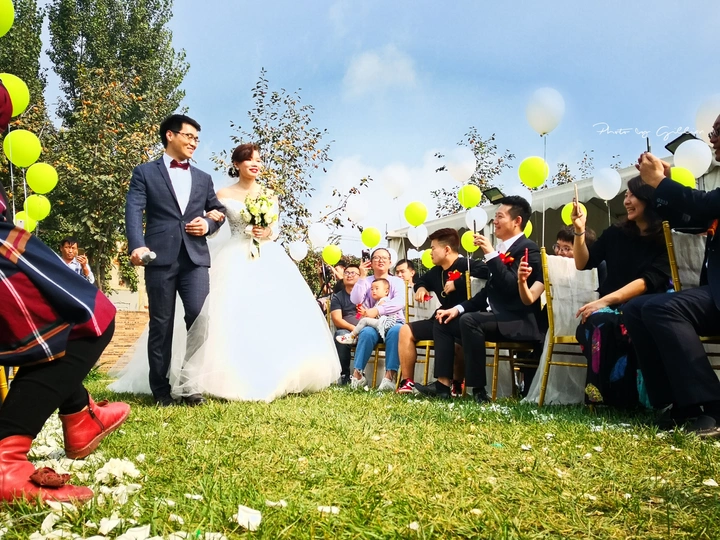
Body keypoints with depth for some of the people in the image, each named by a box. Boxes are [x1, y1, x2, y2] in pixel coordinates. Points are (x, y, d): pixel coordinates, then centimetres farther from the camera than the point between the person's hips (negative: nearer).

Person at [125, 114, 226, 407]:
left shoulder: (203, 178, 22)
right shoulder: (144, 172, 10)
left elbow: (220, 211, 26)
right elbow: (134, 211, -4)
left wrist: (209, 225, 2)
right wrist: (137, 245, -22)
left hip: (195, 257, 3)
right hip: (160, 257, -2)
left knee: (200, 317, -10)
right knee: (161, 324, 2)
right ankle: (161, 390, 10)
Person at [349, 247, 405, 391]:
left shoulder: (397, 281, 8)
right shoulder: (366, 281, 12)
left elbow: (399, 302, -12)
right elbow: (355, 300, -7)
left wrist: (377, 310, -25)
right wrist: (362, 277, -8)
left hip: (393, 321, 0)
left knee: (395, 332, -36)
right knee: (367, 333, -35)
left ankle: (390, 376, -38)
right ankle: (357, 374, -26)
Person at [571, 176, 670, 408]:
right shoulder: (615, 234, 15)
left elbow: (650, 280, -12)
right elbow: (583, 263, 17)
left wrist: (606, 300, -24)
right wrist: (579, 231, 1)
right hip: (614, 309, 3)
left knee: (625, 326, -40)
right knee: (598, 322, -35)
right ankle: (604, 397, -29)